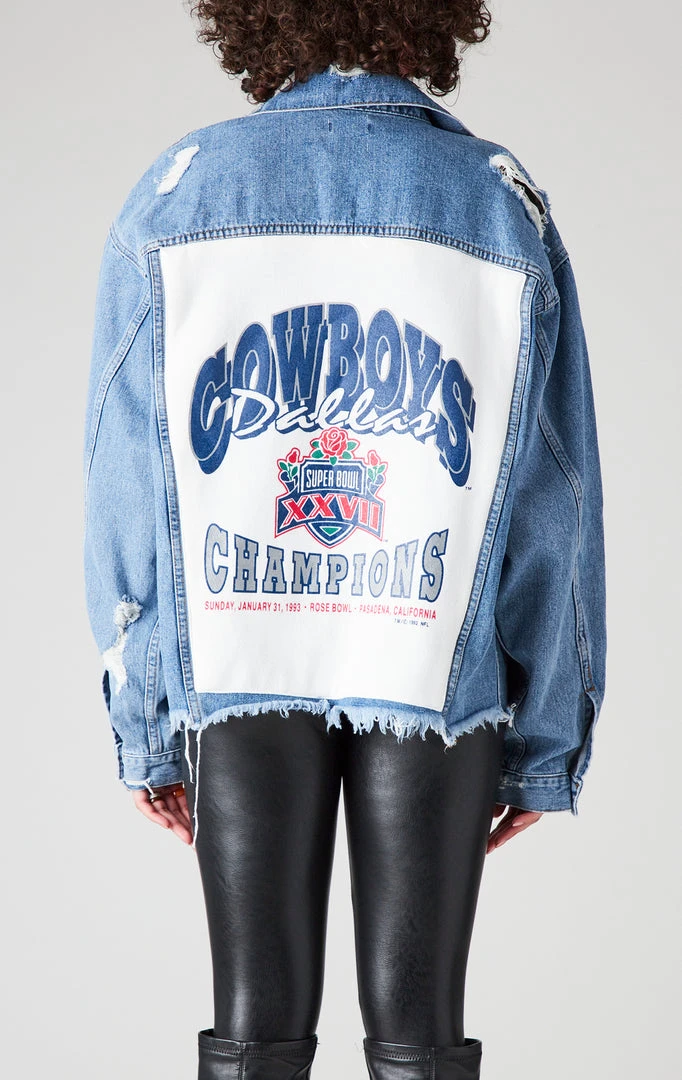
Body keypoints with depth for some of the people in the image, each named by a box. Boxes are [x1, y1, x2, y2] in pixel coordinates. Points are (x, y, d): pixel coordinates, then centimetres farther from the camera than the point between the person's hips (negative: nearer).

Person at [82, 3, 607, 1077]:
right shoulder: (504, 204, -2)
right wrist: (548, 742, 5)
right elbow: (556, 502, -2)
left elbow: (127, 491, -2)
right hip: (439, 674, 0)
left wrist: (143, 725, 5)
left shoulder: (176, 195, -1)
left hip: (239, 669, 1)